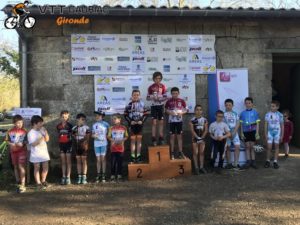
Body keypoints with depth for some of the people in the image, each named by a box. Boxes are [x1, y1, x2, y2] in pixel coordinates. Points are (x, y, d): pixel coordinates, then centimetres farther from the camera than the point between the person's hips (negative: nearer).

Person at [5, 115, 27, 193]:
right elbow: (7, 140, 4)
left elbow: (27, 141, 1)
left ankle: (22, 185, -6)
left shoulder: (24, 131, -6)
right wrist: (11, 144, -15)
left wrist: (22, 144, -18)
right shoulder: (10, 131, -3)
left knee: (21, 167, -9)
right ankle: (18, 184, 25)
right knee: (16, 167, 12)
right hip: (13, 151, 3)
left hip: (22, 151, -3)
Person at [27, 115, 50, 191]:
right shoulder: (31, 133, -11)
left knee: (45, 168, 8)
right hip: (36, 154, -5)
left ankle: (43, 181, 26)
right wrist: (40, 139, -26)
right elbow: (33, 144, -17)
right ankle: (38, 184, 10)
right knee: (37, 168, 4)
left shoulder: (42, 130, 6)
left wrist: (45, 132, -8)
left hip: (44, 152, 6)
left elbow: (47, 139, 4)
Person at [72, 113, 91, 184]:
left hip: (84, 147, -3)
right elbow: (73, 137, 8)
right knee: (78, 161, 6)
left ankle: (84, 177, 2)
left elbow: (87, 138, -5)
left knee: (84, 161, -1)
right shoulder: (74, 128, 8)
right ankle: (79, 177, 11)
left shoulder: (86, 128, -2)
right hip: (76, 147, 3)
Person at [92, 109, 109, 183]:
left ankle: (103, 175, 5)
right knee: (98, 160, 6)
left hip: (104, 143, -3)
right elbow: (92, 134, 11)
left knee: (103, 159, -1)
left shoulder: (105, 124, 0)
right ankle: (98, 175, 10)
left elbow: (108, 133, 8)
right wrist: (94, 136, -9)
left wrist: (106, 137, -8)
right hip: (96, 144, 3)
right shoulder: (94, 125, 9)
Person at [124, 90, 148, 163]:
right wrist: (130, 121, -11)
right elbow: (125, 115, 0)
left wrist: (142, 121, -10)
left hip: (140, 124, 2)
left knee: (139, 140, 7)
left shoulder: (142, 104, 2)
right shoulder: (129, 105, -2)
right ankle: (133, 156, 7)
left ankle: (138, 156, 16)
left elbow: (145, 114, 4)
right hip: (132, 125, -1)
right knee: (133, 140, 1)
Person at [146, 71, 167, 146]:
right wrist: (153, 98, -19)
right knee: (154, 122, -4)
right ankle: (154, 139, 1)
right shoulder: (151, 87, -3)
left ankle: (161, 138, 15)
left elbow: (165, 97, 0)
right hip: (153, 106, -1)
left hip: (160, 106, 1)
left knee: (161, 122, 6)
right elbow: (148, 98, 1)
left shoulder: (163, 86, -1)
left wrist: (160, 98, -19)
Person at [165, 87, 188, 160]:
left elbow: (185, 110, 6)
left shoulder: (181, 101, 0)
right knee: (172, 136, 3)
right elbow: (166, 110, 6)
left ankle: (180, 152, 11)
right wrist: (170, 112, -14)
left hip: (179, 120, 1)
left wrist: (181, 113, -14)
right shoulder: (169, 101, -2)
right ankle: (172, 153, 10)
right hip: (171, 121, -1)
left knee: (179, 136, 5)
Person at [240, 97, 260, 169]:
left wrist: (257, 133, -5)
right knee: (247, 146, 4)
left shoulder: (255, 112, 0)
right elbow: (241, 124, 8)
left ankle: (253, 161, 8)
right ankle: (248, 161, 9)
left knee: (252, 146, 2)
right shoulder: (243, 113, 4)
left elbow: (257, 123, 1)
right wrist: (241, 133, 3)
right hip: (245, 131, 1)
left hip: (253, 131, -1)